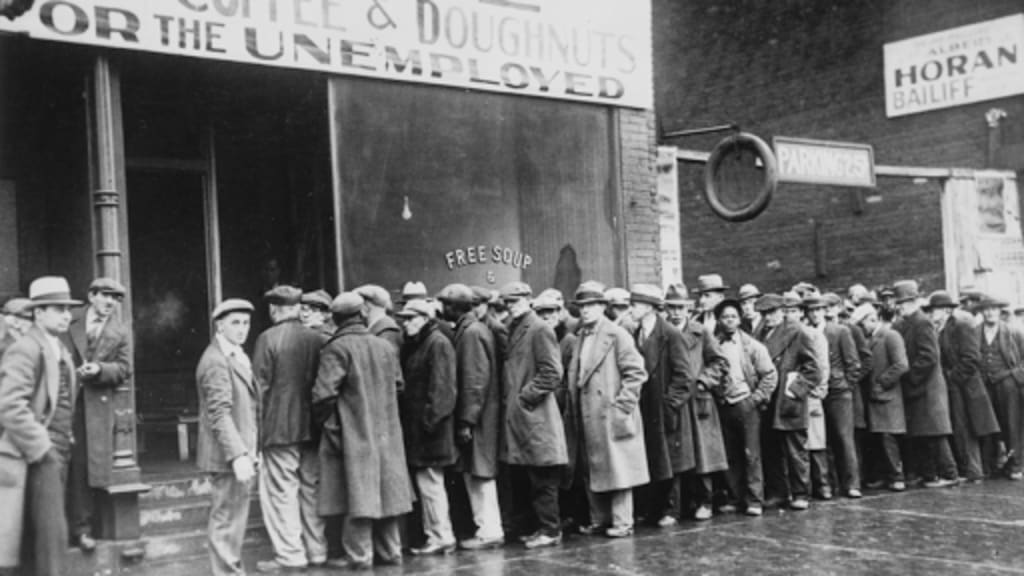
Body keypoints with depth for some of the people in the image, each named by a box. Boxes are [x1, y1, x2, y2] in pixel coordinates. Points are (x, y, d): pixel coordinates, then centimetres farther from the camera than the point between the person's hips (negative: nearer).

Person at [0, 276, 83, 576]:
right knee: (51, 530, -10)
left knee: (35, 533, 13)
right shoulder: (25, 349, -12)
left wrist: (63, 444, 14)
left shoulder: (60, 351, 17)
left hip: (55, 453, 9)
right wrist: (41, 448, -18)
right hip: (37, 457, -9)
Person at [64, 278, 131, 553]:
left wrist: (100, 369, -12)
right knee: (68, 465, -1)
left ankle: (81, 528, 5)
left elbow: (124, 370, 5)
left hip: (98, 405, 0)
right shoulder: (71, 323, 10)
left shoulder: (120, 333, 12)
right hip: (67, 400, 0)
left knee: (87, 468, -1)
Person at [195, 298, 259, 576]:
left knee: (234, 519, 17)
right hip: (228, 456, -10)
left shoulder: (238, 357, 17)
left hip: (242, 453, 10)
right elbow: (219, 413, -23)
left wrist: (252, 451, 19)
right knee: (226, 521, -4)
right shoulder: (215, 360, -15)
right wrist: (237, 455, -28)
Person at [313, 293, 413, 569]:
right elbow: (398, 385, 12)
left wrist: (326, 422, -5)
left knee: (357, 492, -1)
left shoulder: (336, 349, -13)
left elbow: (324, 394, -19)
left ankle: (359, 555, 3)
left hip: (353, 434, -5)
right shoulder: (386, 346, 5)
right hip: (386, 433, 6)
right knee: (385, 490, 12)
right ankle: (389, 550, 20)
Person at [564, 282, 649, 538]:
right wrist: (572, 408, 9)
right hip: (586, 418, 7)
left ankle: (622, 522, 5)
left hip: (611, 417, -7)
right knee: (591, 471, 11)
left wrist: (621, 406, -15)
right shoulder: (580, 338, 14)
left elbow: (636, 373, -11)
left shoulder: (617, 335, -6)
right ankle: (600, 520, 20)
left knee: (617, 467, -2)